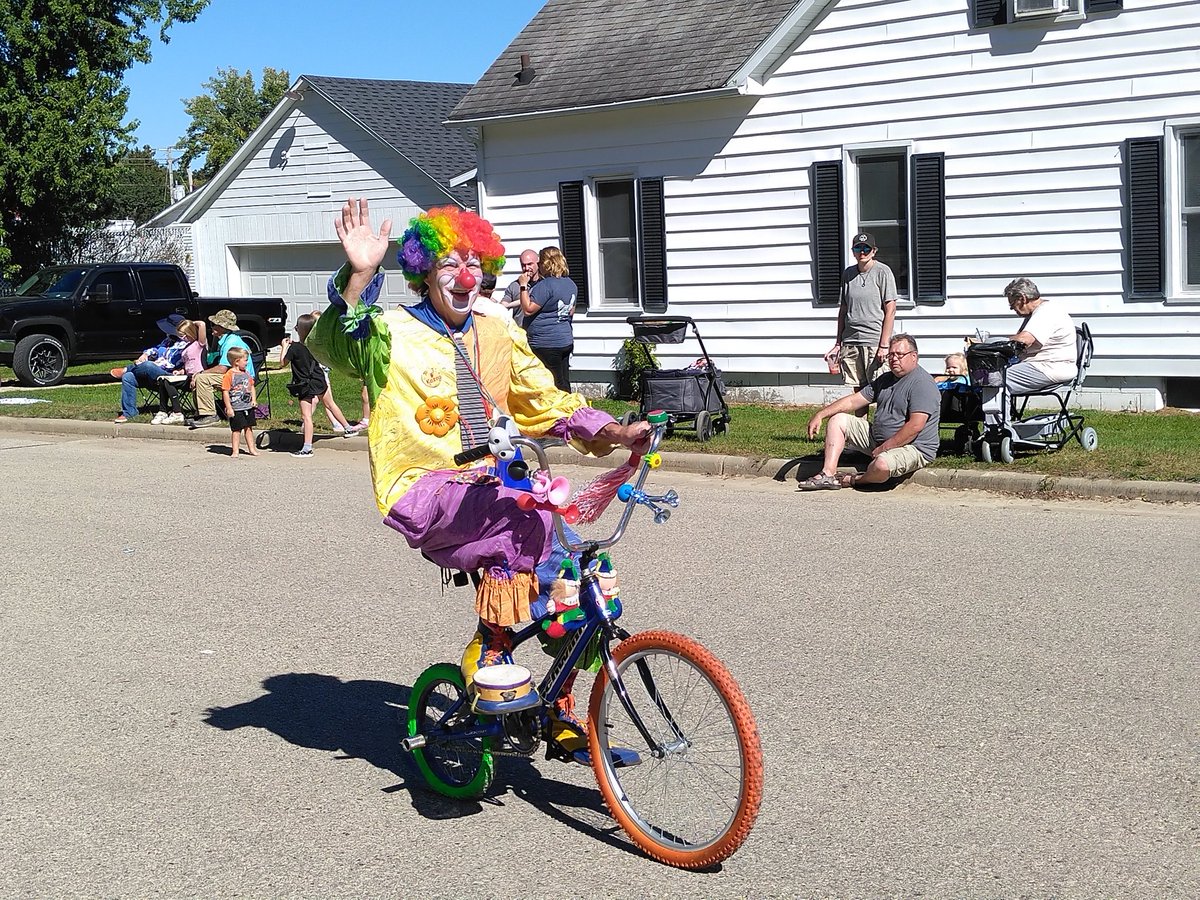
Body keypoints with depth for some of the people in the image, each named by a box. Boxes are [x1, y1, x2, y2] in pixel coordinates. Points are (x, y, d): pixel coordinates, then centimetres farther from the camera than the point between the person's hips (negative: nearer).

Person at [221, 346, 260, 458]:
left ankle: (251, 449, 24)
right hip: (236, 408, -7)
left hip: (248, 406, 7)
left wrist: (254, 399, 4)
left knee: (249, 428, 14)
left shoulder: (246, 373, 8)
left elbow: (251, 386, 18)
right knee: (236, 430, 0)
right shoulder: (229, 375, -15)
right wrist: (228, 408, -17)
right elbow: (225, 392, -15)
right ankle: (235, 451, 7)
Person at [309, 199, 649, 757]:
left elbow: (546, 402, 16)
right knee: (530, 518, -29)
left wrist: (613, 432, 0)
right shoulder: (393, 334, -1)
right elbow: (330, 344, -19)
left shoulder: (498, 337, 14)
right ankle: (490, 657, -15)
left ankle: (560, 714, -6)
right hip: (424, 495, -5)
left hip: (491, 487, 5)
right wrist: (359, 276, -36)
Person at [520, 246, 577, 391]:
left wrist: (523, 287, -13)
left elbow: (528, 310, -18)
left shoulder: (545, 285, -17)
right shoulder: (570, 284, 11)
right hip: (566, 340, 9)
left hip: (545, 344, -9)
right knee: (563, 384, 12)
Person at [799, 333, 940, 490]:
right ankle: (828, 474, -7)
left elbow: (915, 426, -25)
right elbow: (853, 401, 13)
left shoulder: (922, 383, -16)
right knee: (838, 420, 8)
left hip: (912, 447, -9)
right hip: (877, 438, 9)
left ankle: (854, 480, -5)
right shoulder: (885, 379, 14)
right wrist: (821, 415, 3)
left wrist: (884, 448, -22)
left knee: (882, 464, -40)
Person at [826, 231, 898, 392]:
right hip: (850, 341, 5)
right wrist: (838, 343, 15)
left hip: (875, 342, -5)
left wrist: (884, 345, -13)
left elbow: (890, 310, -7)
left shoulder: (883, 272, -4)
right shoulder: (848, 274, 12)